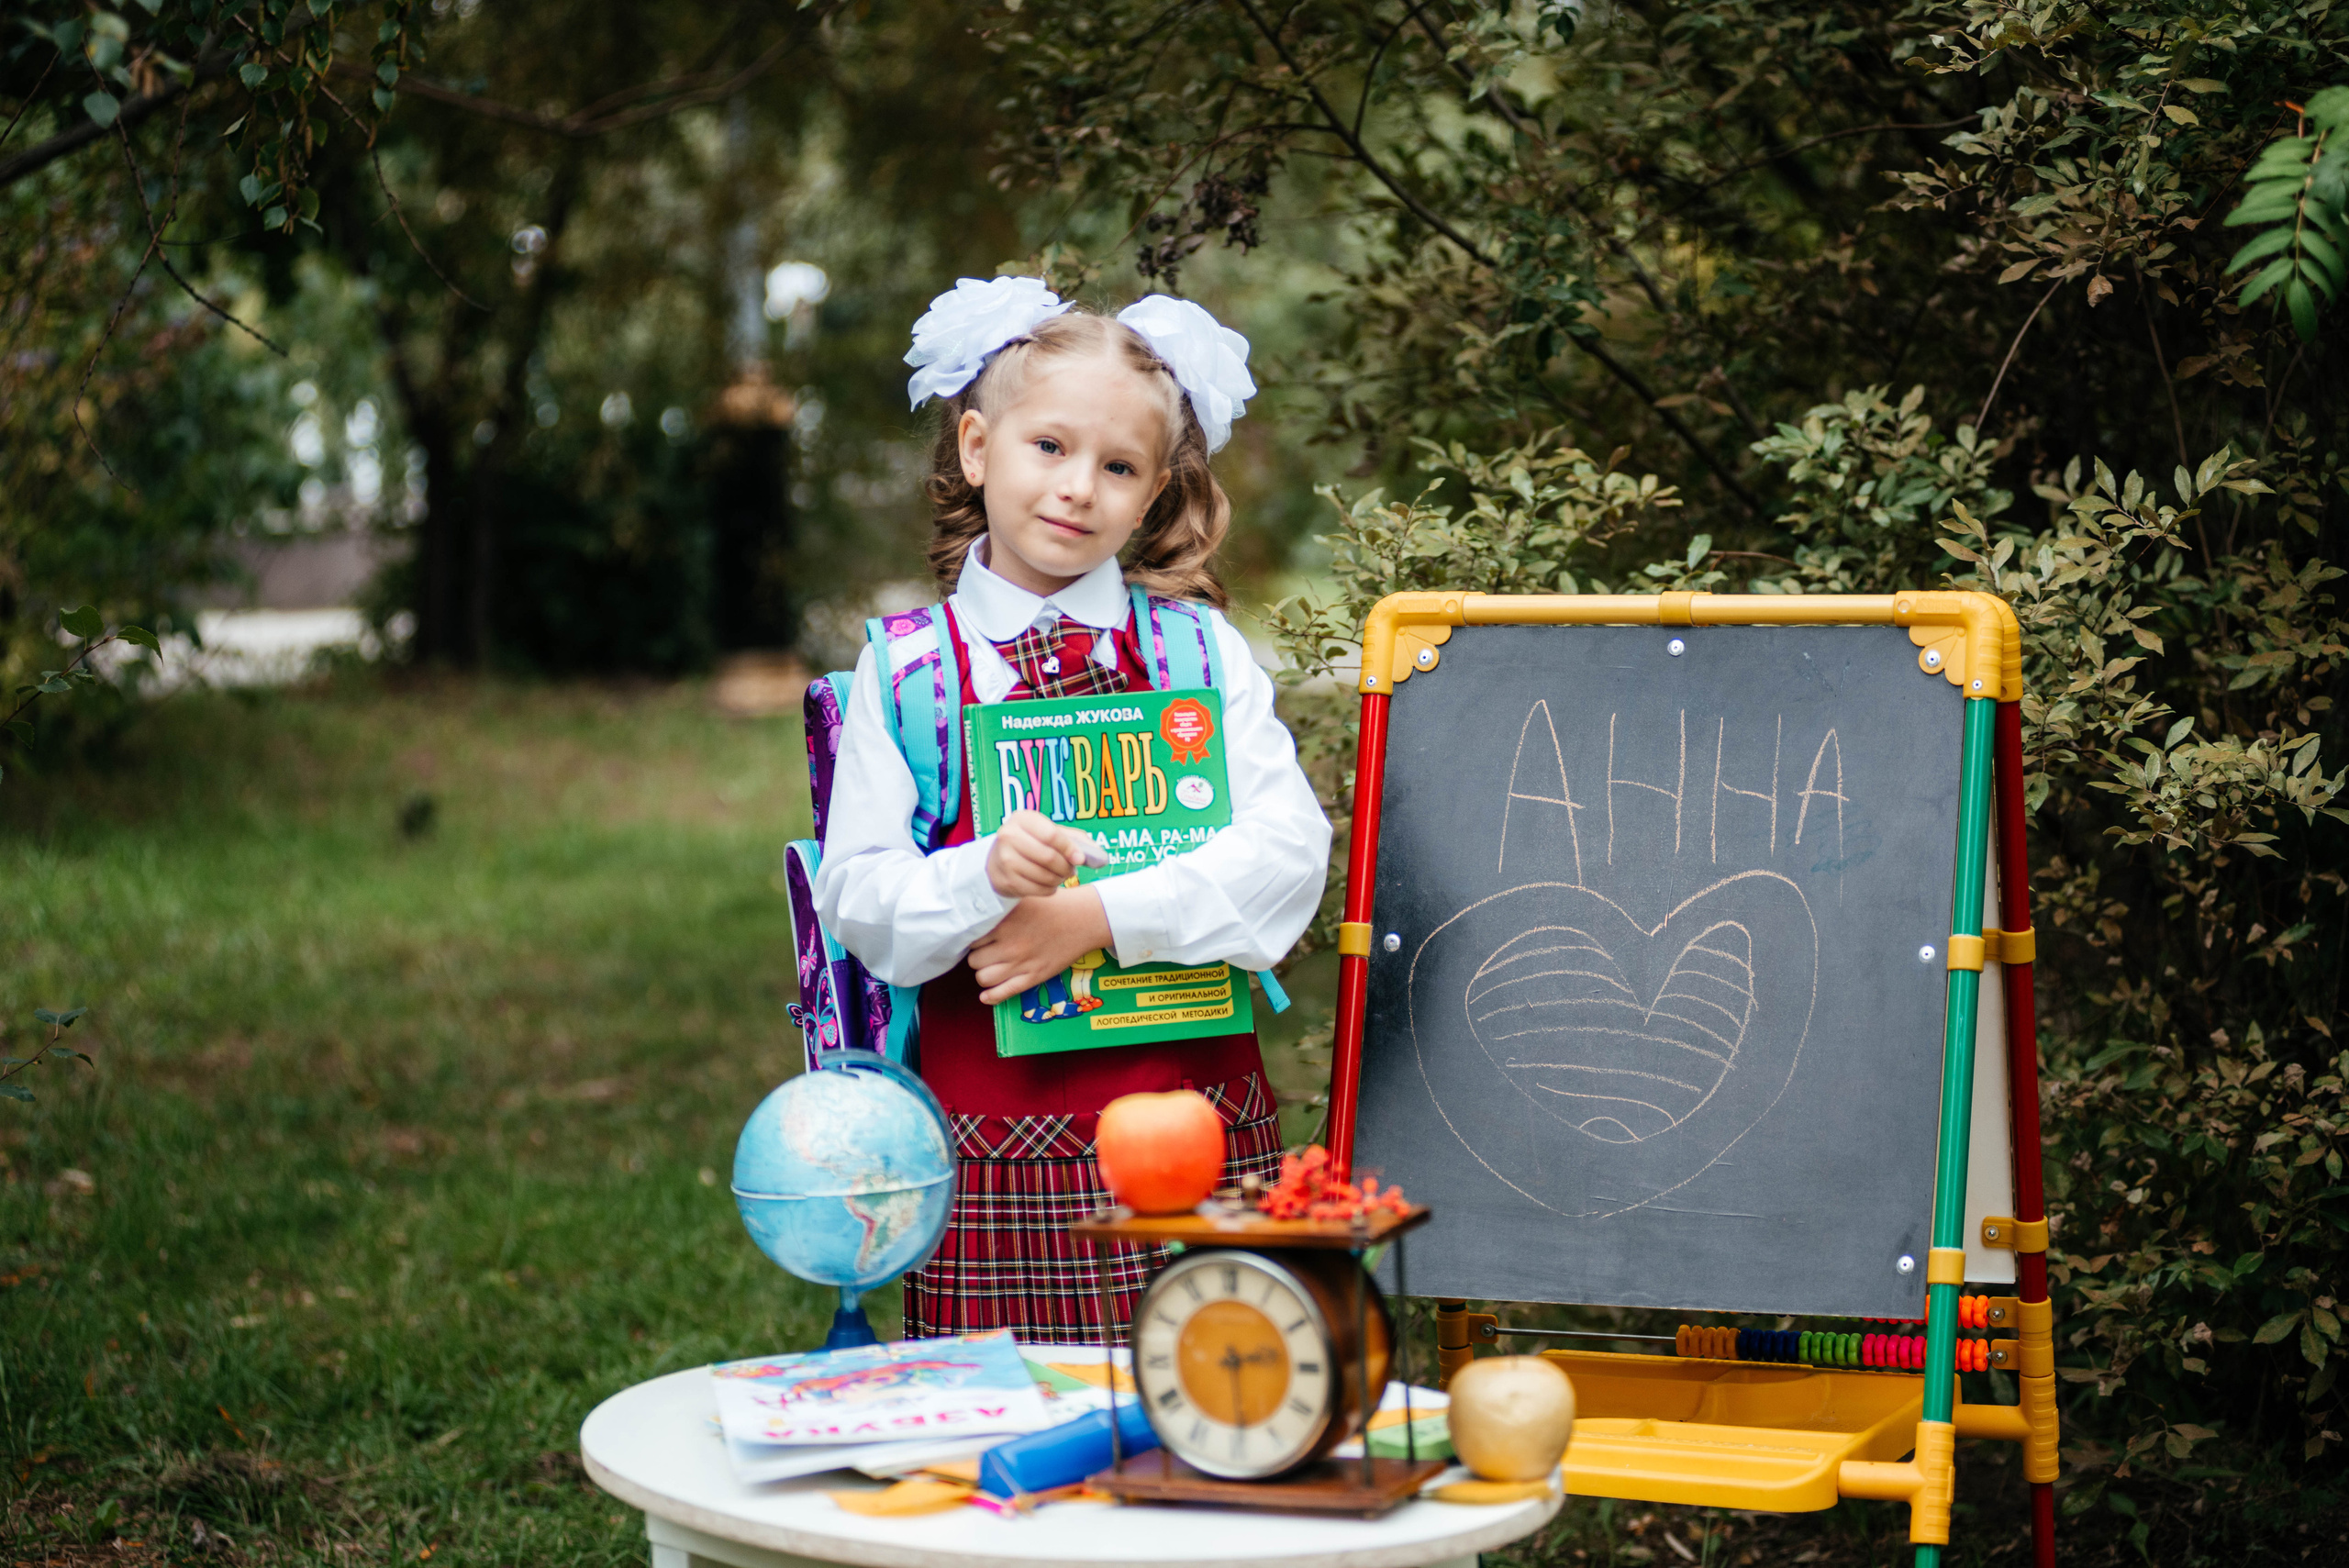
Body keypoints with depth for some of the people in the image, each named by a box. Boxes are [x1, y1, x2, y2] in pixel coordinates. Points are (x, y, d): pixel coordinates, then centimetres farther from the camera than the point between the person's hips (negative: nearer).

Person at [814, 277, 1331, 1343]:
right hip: (995, 1146, -1)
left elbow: (1289, 849, -3)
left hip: (1195, 1117, 1)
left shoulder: (1199, 647, 6)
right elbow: (858, 902, -2)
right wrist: (987, 875, -21)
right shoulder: (903, 666, 4)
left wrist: (1099, 915, -14)